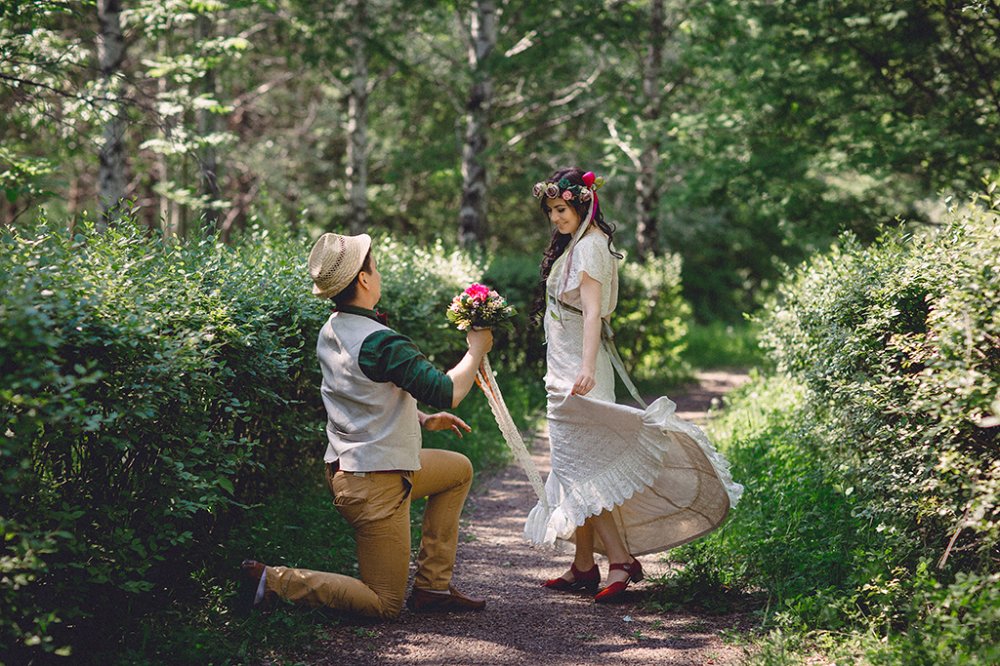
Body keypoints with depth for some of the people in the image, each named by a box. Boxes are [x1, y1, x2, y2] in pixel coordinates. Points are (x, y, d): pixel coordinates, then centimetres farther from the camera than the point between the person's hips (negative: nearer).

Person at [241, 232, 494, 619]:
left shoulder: (331, 331, 6)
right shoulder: (380, 342, -24)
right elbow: (447, 392, -24)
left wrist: (422, 420, 16)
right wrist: (476, 349, -7)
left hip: (345, 467, 10)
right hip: (375, 484, -10)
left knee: (458, 470, 26)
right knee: (384, 606, 1)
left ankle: (432, 585, 23)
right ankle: (271, 580, -5)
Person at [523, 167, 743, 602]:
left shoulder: (588, 247, -13)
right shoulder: (574, 243, 16)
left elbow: (593, 312, -24)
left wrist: (586, 368, -35)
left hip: (578, 368, -10)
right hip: (564, 369, 10)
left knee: (579, 468, -12)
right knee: (573, 466, 11)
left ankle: (621, 560, -13)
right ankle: (583, 567, 15)